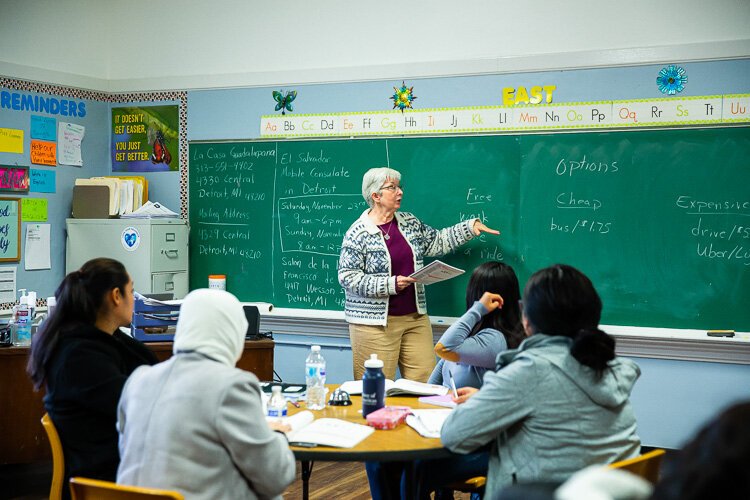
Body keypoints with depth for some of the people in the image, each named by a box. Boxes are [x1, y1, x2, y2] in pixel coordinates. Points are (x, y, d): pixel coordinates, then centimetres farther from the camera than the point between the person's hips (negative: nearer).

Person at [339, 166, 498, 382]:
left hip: (415, 318, 6)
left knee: (425, 382, 3)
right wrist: (391, 284, -19)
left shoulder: (409, 223, 10)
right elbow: (347, 277, -13)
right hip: (375, 323, -6)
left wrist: (470, 226, 9)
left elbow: (437, 242, 19)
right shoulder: (358, 234, -10)